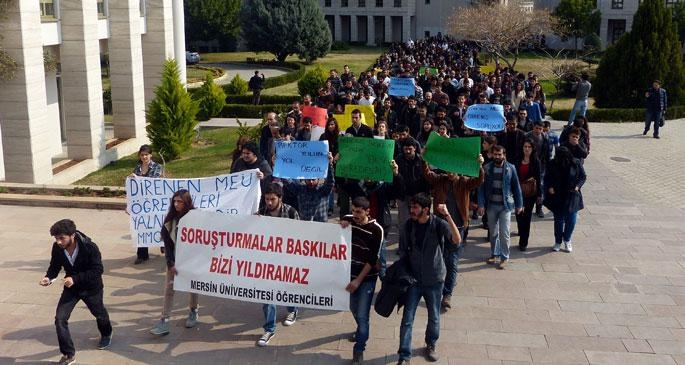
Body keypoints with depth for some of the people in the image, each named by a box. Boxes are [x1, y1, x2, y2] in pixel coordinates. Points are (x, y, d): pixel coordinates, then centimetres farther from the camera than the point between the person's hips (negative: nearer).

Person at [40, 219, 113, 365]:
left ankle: (106, 334, 56)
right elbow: (55, 266, -4)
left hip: (91, 287, -3)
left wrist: (75, 279, -38)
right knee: (60, 318, -12)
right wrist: (48, 277, -26)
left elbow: (98, 270, -28)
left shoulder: (89, 247, -32)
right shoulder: (57, 248, -20)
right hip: (71, 287, 3)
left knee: (99, 313, 22)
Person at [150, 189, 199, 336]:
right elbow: (167, 244, -6)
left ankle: (193, 312, 35)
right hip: (175, 259, 1)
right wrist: (170, 263, -13)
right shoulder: (170, 220, -6)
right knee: (169, 288, -4)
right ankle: (164, 321, -4)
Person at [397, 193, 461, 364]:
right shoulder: (408, 225, -6)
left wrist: (447, 215, -36)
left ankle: (431, 345, 41)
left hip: (434, 279, -1)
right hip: (413, 279, 1)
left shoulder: (438, 224, -14)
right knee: (407, 319, -2)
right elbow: (403, 252, 5)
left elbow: (457, 240, -30)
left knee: (434, 318, 16)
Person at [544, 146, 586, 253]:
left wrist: (578, 186, -15)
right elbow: (547, 178, 3)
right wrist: (549, 187, -15)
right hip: (557, 197, 0)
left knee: (571, 219, 2)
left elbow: (583, 176, 2)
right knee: (558, 220, 10)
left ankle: (567, 241, 26)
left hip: (572, 197, 0)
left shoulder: (576, 163, -9)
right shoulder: (553, 164, -8)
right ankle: (558, 242, 25)